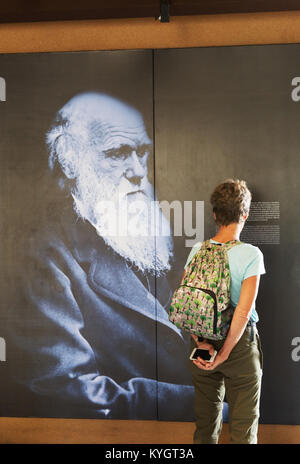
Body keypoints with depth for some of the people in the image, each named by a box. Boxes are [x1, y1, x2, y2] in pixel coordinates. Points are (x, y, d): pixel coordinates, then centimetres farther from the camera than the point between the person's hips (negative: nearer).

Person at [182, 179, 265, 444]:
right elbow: (244, 309, -21)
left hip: (202, 338, 4)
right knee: (243, 422, 10)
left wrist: (200, 342, -8)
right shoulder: (251, 254, -15)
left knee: (205, 419, 17)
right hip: (240, 342, -4)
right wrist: (225, 353, -14)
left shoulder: (198, 250, -3)